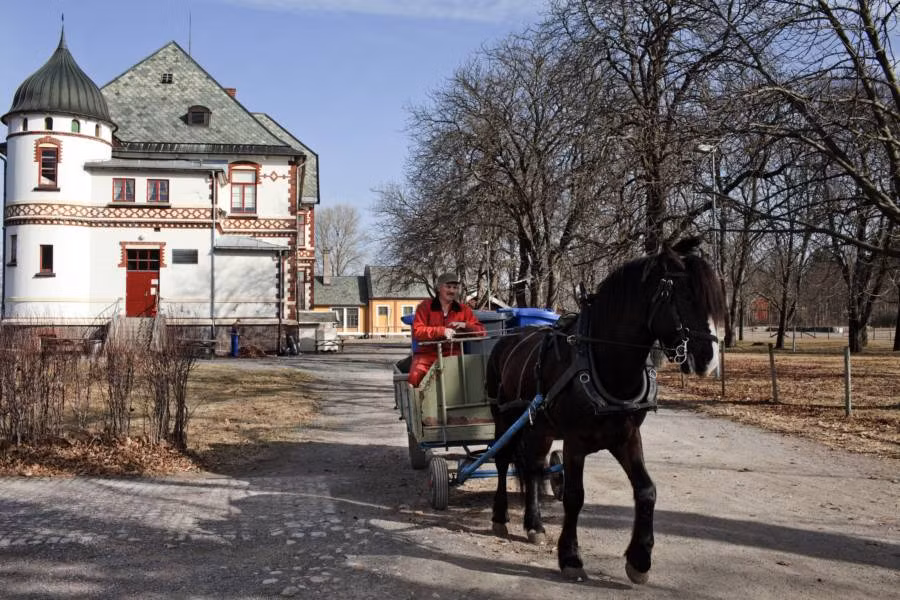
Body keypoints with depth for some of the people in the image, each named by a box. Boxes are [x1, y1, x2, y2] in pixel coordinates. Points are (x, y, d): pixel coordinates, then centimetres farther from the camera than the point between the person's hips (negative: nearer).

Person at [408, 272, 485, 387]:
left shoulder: (464, 310, 13)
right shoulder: (425, 306, 4)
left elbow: (481, 331, 9)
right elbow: (417, 331, -9)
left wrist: (465, 325, -11)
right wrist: (442, 331, -21)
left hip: (452, 355, 2)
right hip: (427, 354, -2)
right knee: (416, 376, -28)